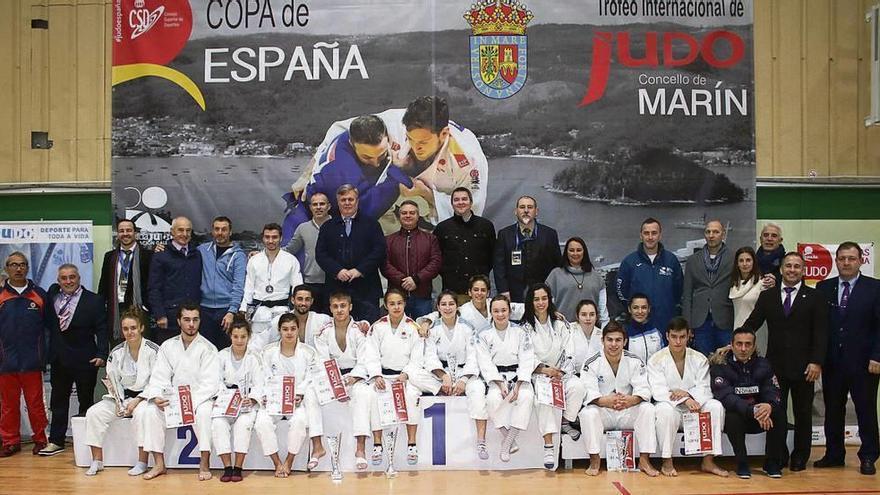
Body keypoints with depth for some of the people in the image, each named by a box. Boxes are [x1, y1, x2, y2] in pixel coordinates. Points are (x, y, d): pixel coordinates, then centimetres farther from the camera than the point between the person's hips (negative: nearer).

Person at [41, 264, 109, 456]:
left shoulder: (94, 300, -7)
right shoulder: (53, 293, 5)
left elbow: (102, 330, -9)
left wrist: (101, 354, -19)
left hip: (85, 359, -4)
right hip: (59, 358, 4)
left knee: (86, 401, 6)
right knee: (58, 400, 12)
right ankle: (56, 441, 20)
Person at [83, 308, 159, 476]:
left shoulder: (153, 350, -9)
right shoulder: (116, 353, 6)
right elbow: (113, 382, 9)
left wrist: (137, 400, -18)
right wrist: (118, 401, -8)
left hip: (145, 396, -5)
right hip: (123, 396, 5)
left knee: (141, 413, -36)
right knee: (93, 412, -14)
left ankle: (142, 462, -25)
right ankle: (97, 461, -4)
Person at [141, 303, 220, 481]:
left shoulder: (208, 349, -5)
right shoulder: (168, 346, 7)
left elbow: (210, 384, -12)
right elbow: (159, 377, 2)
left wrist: (192, 401, -26)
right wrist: (156, 397, -18)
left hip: (200, 399, -4)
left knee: (203, 411, -34)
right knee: (151, 410, -22)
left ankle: (204, 464, -24)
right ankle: (159, 464, -13)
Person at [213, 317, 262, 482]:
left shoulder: (254, 358, 4)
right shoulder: (222, 356, 8)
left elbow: (258, 384, -3)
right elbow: (218, 382, 1)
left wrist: (252, 399, -21)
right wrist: (222, 397, -18)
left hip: (248, 402, -2)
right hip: (225, 402, 2)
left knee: (244, 423, -31)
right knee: (218, 423, -28)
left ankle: (238, 467, -24)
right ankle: (227, 467, -24)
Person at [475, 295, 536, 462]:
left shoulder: (520, 333, 1)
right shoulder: (484, 335, 1)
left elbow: (526, 361, -4)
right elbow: (486, 364, -5)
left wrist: (517, 386, -18)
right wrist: (501, 385, -18)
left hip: (518, 375, 0)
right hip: (496, 377, 0)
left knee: (526, 397, -32)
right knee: (493, 398, -32)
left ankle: (507, 442, -23)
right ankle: (511, 441, -15)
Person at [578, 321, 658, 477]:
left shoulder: (635, 362, -1)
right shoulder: (591, 364, -6)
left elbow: (643, 389, -12)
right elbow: (588, 393, -19)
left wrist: (632, 400, -37)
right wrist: (606, 401, -42)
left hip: (628, 413, 2)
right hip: (602, 413, -1)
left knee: (647, 409, -26)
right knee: (588, 413, -33)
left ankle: (644, 460, -18)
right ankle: (594, 460, -18)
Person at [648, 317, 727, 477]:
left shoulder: (699, 359, 5)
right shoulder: (656, 360, -4)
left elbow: (704, 389, -4)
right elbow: (658, 391, -16)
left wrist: (687, 393, -26)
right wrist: (685, 400, -31)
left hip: (694, 409, 3)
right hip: (670, 406, -3)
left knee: (715, 406, -23)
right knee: (665, 409, -36)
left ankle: (708, 461, -17)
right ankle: (667, 462, -25)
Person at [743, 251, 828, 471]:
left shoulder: (815, 297, 2)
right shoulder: (767, 296, 9)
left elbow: (821, 333, -4)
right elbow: (752, 324, 7)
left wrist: (816, 362, -12)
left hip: (803, 367, -1)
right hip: (775, 365, 1)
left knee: (803, 413, 9)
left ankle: (800, 457, 22)